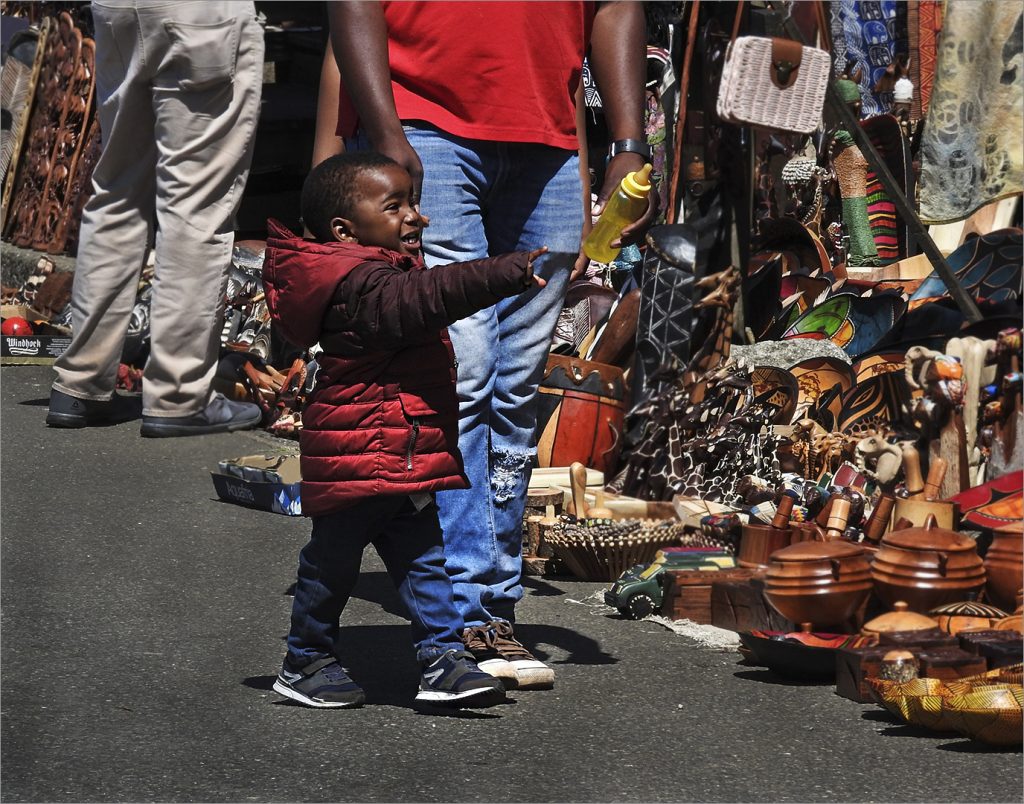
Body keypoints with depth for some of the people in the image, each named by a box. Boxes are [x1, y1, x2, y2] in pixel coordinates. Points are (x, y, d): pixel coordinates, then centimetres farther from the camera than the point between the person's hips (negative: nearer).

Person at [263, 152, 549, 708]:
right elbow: (429, 296, -35)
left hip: (405, 460, 10)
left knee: (423, 558, 6)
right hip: (360, 458, -10)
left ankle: (442, 660, 7)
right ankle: (305, 662, 18)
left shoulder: (384, 272, 13)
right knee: (333, 559, 5)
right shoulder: (360, 286, -21)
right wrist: (510, 273, -41)